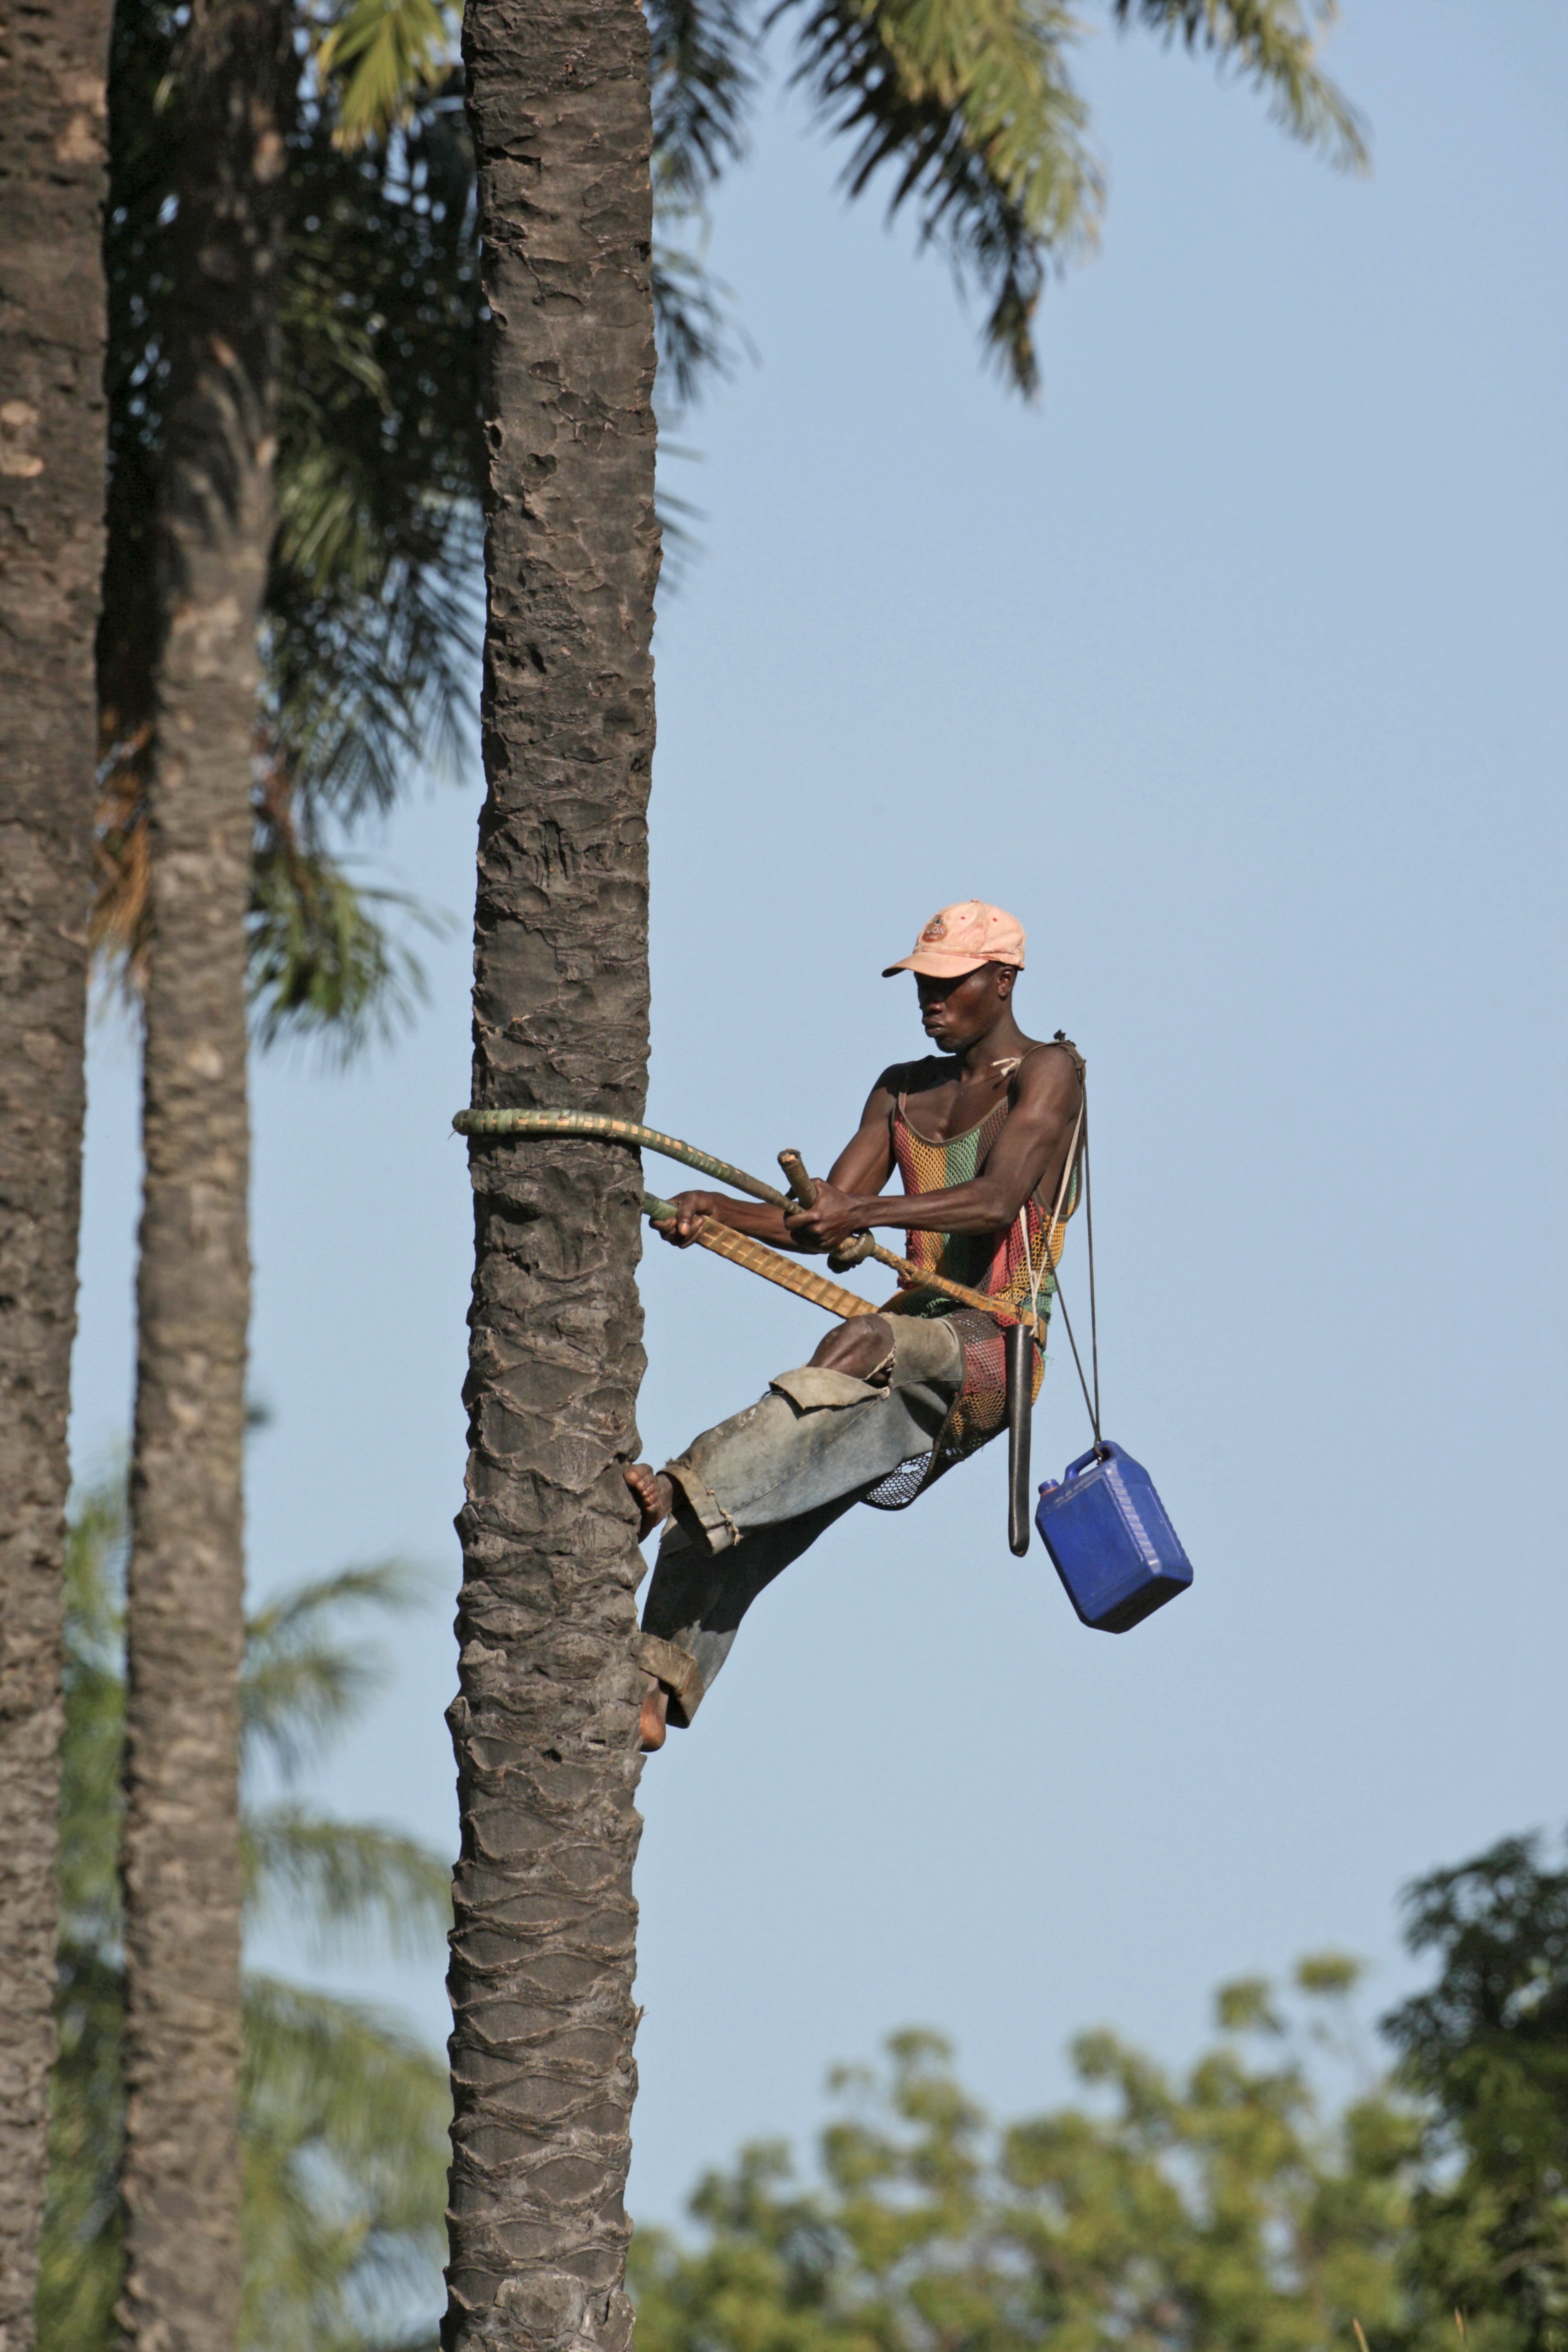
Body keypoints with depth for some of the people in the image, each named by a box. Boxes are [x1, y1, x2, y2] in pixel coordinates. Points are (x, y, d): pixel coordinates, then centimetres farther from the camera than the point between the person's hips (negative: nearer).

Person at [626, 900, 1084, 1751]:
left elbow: (997, 1200, -17)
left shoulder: (1048, 1073, 1)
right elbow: (822, 1226, 16)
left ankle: (683, 1489, -55)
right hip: (911, 1345, 7)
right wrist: (722, 1211, -4)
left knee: (866, 1345, -40)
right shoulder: (902, 1092, 23)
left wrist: (861, 1213, -31)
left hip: (994, 1352, -7)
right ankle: (654, 1691, -23)